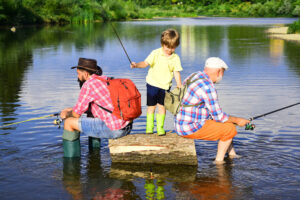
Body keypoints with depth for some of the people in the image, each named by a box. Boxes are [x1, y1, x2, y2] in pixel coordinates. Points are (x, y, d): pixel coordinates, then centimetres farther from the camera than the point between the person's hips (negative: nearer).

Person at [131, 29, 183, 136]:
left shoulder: (175, 58, -2)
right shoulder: (155, 53, -8)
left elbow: (176, 73, -1)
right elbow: (146, 63, -15)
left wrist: (180, 88, -7)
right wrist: (136, 65, -34)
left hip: (165, 86, 1)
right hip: (152, 84, -1)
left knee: (162, 106, 4)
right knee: (151, 106, 7)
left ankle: (160, 127, 14)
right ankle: (149, 127, 18)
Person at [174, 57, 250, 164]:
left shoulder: (195, 76, 9)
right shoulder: (208, 87, -22)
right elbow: (218, 116, -17)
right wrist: (237, 120, -2)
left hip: (182, 123, 10)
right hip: (192, 128, -10)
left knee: (225, 123, 22)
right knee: (230, 129, -3)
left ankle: (232, 155, 30)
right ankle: (219, 161, 7)